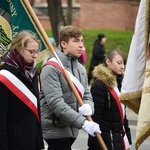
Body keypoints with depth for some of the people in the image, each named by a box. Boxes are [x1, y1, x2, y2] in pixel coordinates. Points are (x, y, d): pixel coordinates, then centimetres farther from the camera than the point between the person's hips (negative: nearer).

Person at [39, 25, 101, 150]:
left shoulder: (81, 68, 13)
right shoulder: (51, 68, -13)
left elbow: (87, 95, 17)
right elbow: (55, 102, -22)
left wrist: (88, 107, -10)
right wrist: (83, 122, -28)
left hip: (71, 129, 8)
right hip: (55, 129, -8)